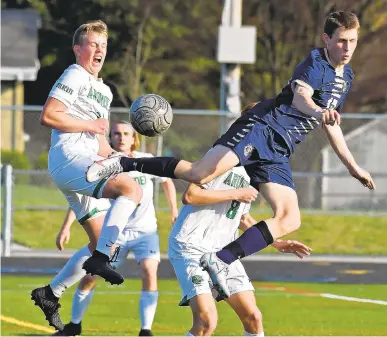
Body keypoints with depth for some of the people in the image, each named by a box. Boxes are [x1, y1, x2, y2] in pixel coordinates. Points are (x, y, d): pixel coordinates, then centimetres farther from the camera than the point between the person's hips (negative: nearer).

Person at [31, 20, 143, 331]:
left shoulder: (104, 90, 26)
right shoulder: (75, 76, -3)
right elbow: (48, 116, -14)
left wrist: (115, 155, 15)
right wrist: (90, 125, -11)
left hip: (87, 165, 10)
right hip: (69, 159, -10)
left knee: (102, 241, 9)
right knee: (131, 188, -30)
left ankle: (51, 294, 14)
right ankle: (100, 258, -34)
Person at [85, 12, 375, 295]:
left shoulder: (346, 77, 20)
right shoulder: (315, 63, -7)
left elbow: (331, 124, 34)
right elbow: (300, 96, -28)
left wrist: (352, 166, 38)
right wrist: (317, 111, -51)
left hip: (277, 154, 8)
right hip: (261, 127, -8)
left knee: (290, 220, -10)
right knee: (200, 173, -27)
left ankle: (222, 259, -9)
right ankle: (124, 165, -13)